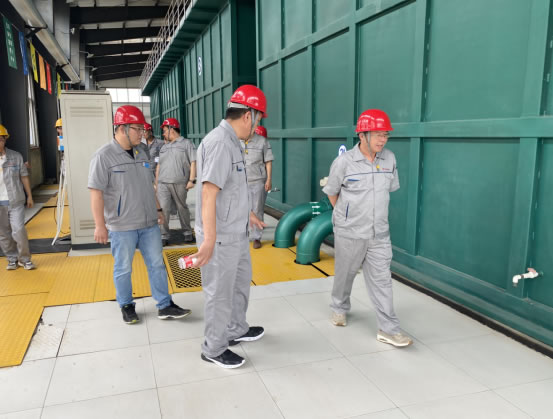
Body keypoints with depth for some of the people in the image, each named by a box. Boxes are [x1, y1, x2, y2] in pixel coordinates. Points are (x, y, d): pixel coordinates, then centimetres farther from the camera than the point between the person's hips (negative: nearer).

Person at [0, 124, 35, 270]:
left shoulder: (16, 157, 0)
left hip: (15, 201, -1)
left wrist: (29, 196, 8)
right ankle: (12, 259, 23)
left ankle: (24, 259, 11)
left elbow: (24, 177, 6)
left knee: (19, 230, -6)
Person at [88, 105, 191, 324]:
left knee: (157, 264, 8)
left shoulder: (141, 152, 9)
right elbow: (96, 192, -14)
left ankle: (165, 306, 18)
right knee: (123, 269, 8)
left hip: (149, 223, 6)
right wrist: (100, 225, -17)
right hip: (122, 226, -6)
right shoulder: (103, 156, -11)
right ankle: (126, 306, 28)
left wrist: (158, 209, 19)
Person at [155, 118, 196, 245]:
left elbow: (193, 163, -3)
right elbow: (159, 165, 21)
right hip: (162, 183, 4)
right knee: (163, 209, -4)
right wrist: (156, 182, 16)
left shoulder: (186, 143, 4)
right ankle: (164, 236, 3)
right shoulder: (164, 147, 21)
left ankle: (187, 232, 22)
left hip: (179, 183, -4)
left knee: (182, 208, 6)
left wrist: (191, 180, -11)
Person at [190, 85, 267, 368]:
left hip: (237, 233, 10)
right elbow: (209, 194, -28)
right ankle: (214, 349, 24)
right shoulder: (219, 143, -21)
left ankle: (236, 330, 44)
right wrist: (209, 240, -31)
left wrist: (249, 214, 31)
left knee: (241, 280, 24)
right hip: (221, 237, -10)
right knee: (220, 293, 5)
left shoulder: (232, 142, 10)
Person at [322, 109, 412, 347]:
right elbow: (332, 192, 0)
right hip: (349, 233, -2)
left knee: (381, 279, 3)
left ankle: (388, 329, 10)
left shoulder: (389, 159, -2)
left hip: (379, 233, 3)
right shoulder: (344, 162, -14)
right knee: (345, 274, 15)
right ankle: (340, 308, 41)